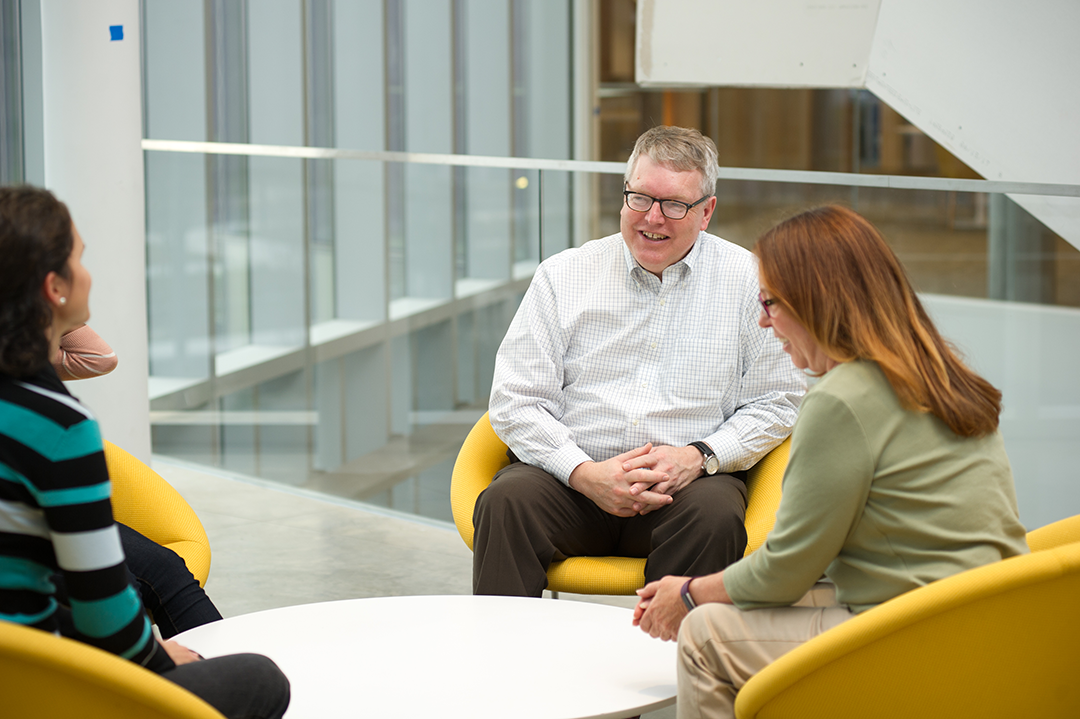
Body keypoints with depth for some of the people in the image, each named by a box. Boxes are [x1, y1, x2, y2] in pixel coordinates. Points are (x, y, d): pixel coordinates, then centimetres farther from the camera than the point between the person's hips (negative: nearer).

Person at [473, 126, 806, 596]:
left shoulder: (747, 281, 5)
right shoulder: (563, 276, 7)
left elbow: (775, 404, 7)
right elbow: (514, 402, 3)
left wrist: (699, 456, -11)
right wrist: (585, 474, -13)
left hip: (689, 480, -1)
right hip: (571, 477, 1)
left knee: (715, 514, -33)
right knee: (508, 500, -29)